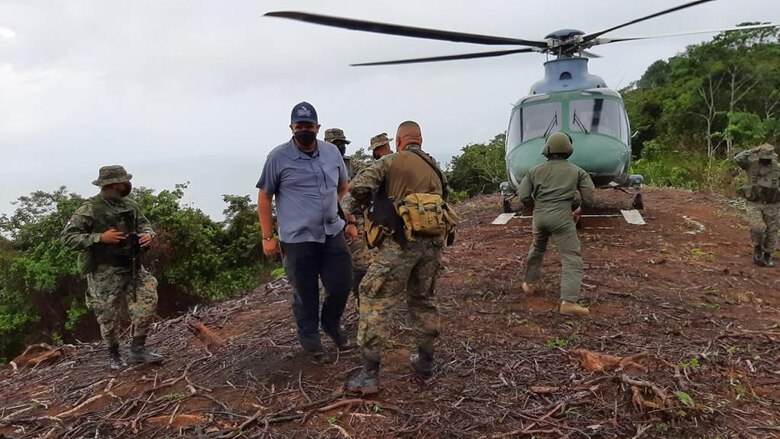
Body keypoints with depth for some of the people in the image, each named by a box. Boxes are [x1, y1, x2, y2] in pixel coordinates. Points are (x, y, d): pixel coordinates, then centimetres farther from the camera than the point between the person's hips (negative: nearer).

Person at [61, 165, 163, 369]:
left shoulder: (130, 205, 4)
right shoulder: (89, 209, -14)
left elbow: (143, 223, 18)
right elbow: (67, 237, -14)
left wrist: (147, 233, -6)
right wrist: (100, 238, -24)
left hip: (131, 266, 5)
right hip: (105, 272, -5)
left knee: (148, 298, -6)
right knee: (110, 315, 6)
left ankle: (138, 349, 6)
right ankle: (114, 355, 29)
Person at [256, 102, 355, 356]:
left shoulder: (332, 152, 6)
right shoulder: (278, 157, -6)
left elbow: (343, 188, 18)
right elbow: (264, 197, -1)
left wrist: (351, 222, 14)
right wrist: (267, 237, -4)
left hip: (333, 233, 4)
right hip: (298, 239, -3)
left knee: (342, 284, 8)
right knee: (305, 293, 9)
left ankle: (331, 324, 37)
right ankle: (309, 337, 33)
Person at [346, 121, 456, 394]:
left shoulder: (392, 161, 0)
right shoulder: (434, 167, 19)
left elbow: (357, 187, -10)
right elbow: (441, 200, 18)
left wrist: (372, 203, 10)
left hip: (402, 240, -6)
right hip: (433, 241, 6)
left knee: (376, 301, 1)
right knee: (423, 299, 22)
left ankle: (369, 374, 2)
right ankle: (425, 359, 32)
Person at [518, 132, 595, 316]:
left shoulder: (535, 171, 10)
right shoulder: (577, 171, 6)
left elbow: (524, 196, 4)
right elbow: (588, 198, 2)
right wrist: (578, 212, 20)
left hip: (539, 217, 4)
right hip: (561, 217, -4)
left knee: (537, 249, 28)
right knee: (572, 258, -4)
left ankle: (529, 283, 40)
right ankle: (568, 302, -15)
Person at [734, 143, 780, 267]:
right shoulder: (752, 165, -3)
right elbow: (737, 158, -21)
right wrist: (754, 151, -15)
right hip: (754, 204, -2)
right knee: (758, 227, -23)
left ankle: (767, 255, 27)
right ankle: (757, 248, 4)